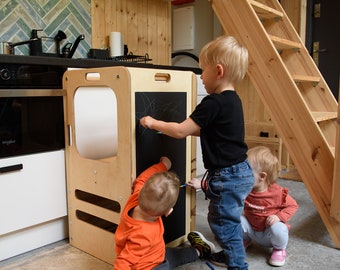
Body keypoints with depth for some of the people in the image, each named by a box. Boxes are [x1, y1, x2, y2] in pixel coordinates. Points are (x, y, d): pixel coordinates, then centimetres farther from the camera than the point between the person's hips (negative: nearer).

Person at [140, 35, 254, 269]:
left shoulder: (214, 103, -23)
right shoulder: (232, 100, 8)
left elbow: (181, 131, -20)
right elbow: (206, 131, 16)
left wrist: (154, 123, -8)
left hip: (228, 176, -10)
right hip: (240, 172, 10)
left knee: (223, 223, 5)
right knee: (228, 220, 25)